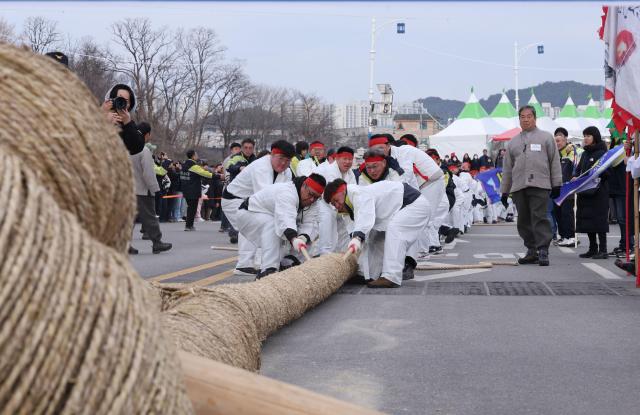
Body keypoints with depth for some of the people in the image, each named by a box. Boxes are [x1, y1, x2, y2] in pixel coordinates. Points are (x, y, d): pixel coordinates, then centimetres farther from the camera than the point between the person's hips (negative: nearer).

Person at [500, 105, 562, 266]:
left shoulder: (546, 138, 10)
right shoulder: (513, 142, 20)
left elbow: (555, 162, 6)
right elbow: (507, 168, 20)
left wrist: (556, 184, -1)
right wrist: (504, 191, 16)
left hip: (539, 185, -4)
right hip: (518, 187, 4)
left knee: (540, 217, -10)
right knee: (524, 221, 6)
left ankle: (543, 251, -10)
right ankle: (531, 250, 15)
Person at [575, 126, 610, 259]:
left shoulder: (602, 153, -5)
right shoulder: (584, 154, 17)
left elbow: (605, 172, -12)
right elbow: (578, 170, 18)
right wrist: (575, 177, -2)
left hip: (598, 192, -7)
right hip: (584, 192, 7)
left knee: (599, 219, -7)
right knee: (586, 219, 8)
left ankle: (603, 250, -5)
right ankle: (593, 249, 16)